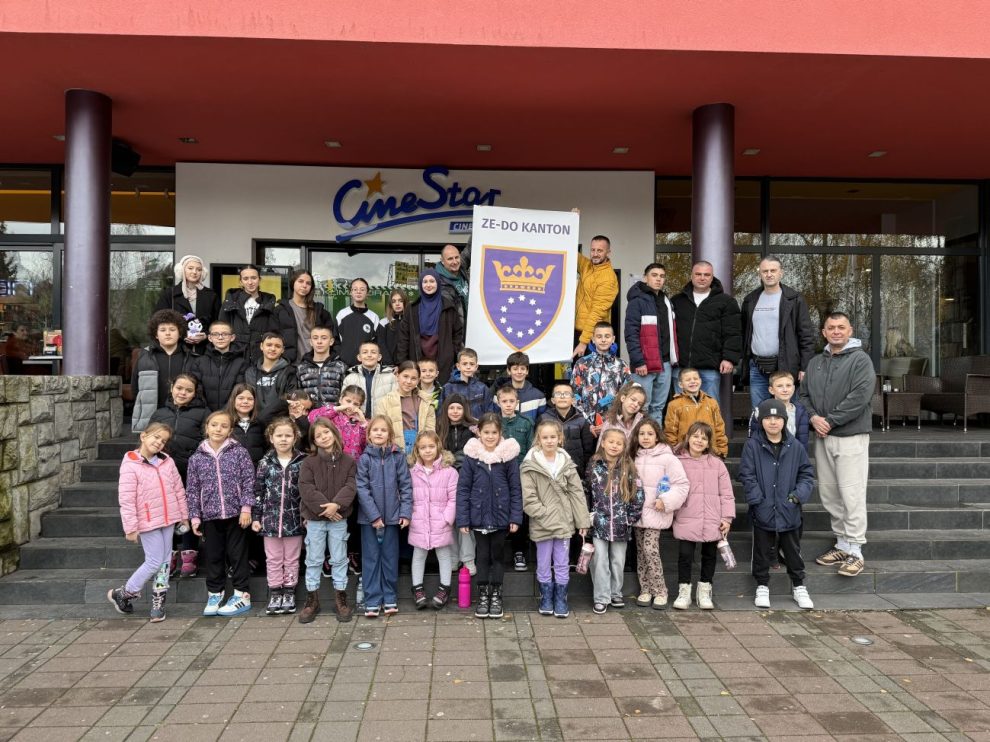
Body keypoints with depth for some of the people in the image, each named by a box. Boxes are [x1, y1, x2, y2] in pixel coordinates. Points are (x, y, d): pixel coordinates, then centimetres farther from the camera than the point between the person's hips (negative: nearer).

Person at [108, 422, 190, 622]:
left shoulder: (168, 462, 4)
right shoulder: (130, 465, -11)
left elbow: (179, 490, 10)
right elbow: (126, 500, -12)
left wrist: (184, 516, 11)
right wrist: (130, 527, -14)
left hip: (168, 519, 5)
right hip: (148, 522, -5)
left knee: (165, 561, 10)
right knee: (155, 561, -4)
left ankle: (158, 603, 21)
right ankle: (122, 593, 17)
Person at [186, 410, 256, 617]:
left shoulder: (239, 452, -2)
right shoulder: (197, 458, 4)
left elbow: (248, 481, -4)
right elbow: (192, 489, 7)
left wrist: (246, 508, -10)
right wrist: (195, 516, 3)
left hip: (235, 513, -2)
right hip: (209, 516, 3)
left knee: (237, 554, 5)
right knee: (213, 556, 11)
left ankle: (242, 594, 14)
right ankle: (214, 594, 24)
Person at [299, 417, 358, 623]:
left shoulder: (348, 461, -1)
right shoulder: (309, 463, -4)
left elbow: (351, 486, -8)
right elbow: (306, 489, -12)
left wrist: (337, 504, -24)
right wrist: (324, 508, -19)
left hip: (339, 518, 1)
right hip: (315, 518, 0)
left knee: (339, 559, 8)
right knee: (314, 560, 8)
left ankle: (341, 599, 19)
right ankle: (312, 600, 20)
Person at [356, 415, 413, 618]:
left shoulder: (398, 456, -2)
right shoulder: (364, 458, -5)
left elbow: (406, 485, -1)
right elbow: (361, 488, -8)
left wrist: (405, 512, -6)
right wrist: (374, 515, -13)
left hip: (392, 516, 1)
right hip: (369, 517, -1)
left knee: (390, 557, 11)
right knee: (371, 558, 6)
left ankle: (389, 597, 22)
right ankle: (372, 600, 14)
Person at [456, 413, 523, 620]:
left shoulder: (509, 455, -6)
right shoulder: (471, 455, -6)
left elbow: (515, 489, -3)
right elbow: (463, 489, -3)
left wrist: (516, 517, -7)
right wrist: (463, 519, -6)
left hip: (501, 516, 0)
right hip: (479, 516, 0)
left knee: (497, 556, 12)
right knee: (482, 556, 11)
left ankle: (496, 596, 26)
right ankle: (483, 596, 25)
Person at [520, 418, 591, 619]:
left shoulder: (567, 463, 1)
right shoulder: (530, 465, -9)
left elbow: (577, 493, 2)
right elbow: (529, 499, -12)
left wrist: (583, 521, 0)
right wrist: (546, 517, -16)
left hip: (564, 523, 2)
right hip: (542, 525, -2)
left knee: (562, 565, 11)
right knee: (544, 565, 12)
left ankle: (561, 599, 26)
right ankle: (546, 599, 29)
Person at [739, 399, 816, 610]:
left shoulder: (795, 447, 1)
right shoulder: (752, 446, -6)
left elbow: (807, 473, 6)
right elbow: (746, 475, -8)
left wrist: (799, 494, -9)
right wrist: (758, 498, -15)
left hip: (789, 511, 2)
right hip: (763, 512, -2)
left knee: (792, 551, 14)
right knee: (762, 551, 11)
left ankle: (798, 586, 31)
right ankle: (762, 586, 26)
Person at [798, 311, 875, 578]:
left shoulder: (860, 359, -4)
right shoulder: (815, 362, 15)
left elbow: (860, 397, -15)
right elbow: (803, 394, 15)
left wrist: (830, 421, -14)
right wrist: (813, 417, -4)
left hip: (851, 436, -6)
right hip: (822, 437, 7)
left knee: (851, 495, -7)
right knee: (828, 494, 11)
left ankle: (855, 551, -1)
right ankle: (842, 543, 22)